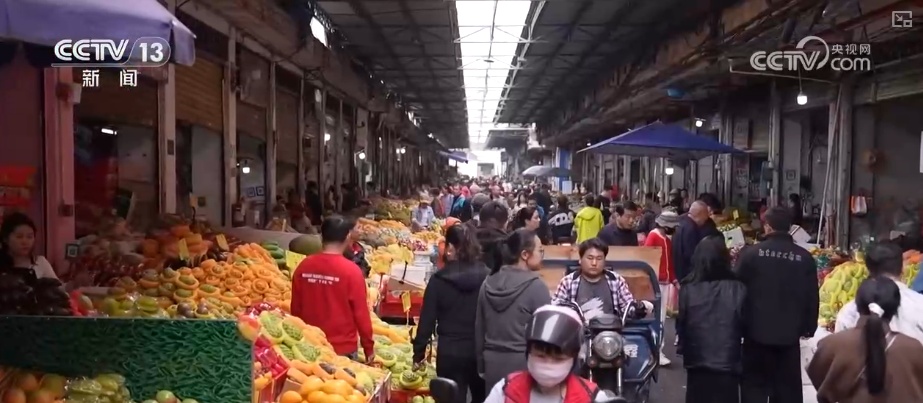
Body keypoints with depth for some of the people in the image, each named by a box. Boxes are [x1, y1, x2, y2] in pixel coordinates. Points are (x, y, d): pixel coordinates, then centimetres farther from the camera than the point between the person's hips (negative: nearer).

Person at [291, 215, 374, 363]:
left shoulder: (303, 266, -4)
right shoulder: (351, 270, -15)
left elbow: (295, 308, 5)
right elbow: (361, 312, -11)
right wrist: (369, 347, 1)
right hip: (343, 348, -4)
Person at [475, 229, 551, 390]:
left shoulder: (489, 284, 4)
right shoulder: (535, 286, -13)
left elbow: (479, 329, 10)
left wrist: (482, 365, 20)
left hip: (493, 364, 6)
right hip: (524, 365, -5)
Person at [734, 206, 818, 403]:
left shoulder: (750, 253, -8)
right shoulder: (805, 258, -1)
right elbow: (812, 297, 4)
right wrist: (809, 327, 17)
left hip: (757, 331, -2)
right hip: (789, 333, 2)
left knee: (755, 386, 8)